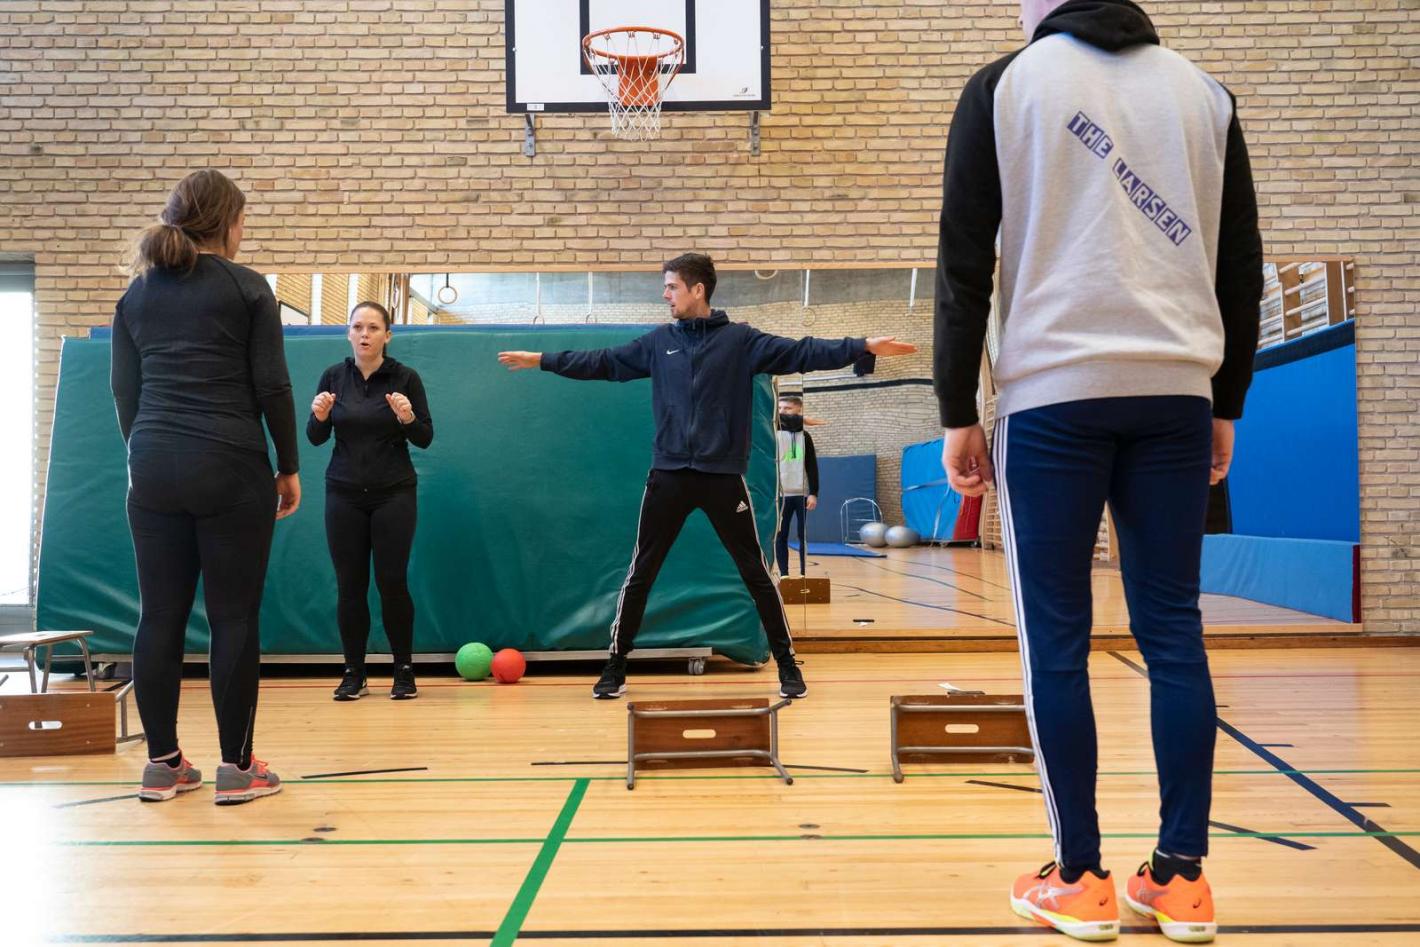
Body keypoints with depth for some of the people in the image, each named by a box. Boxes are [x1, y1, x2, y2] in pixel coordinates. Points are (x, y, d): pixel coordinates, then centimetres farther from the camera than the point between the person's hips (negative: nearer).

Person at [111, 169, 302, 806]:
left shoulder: (137, 293, 13)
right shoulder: (245, 288, -2)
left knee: (159, 617, 8)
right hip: (230, 469, -5)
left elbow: (124, 389, 13)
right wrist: (289, 468, 3)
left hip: (153, 468, 5)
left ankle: (162, 764, 14)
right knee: (234, 617, 0)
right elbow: (272, 387, -4)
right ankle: (237, 768, 5)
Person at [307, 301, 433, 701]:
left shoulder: (406, 377, -4)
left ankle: (404, 671, 11)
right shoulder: (334, 376, 2)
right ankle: (354, 674, 13)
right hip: (344, 494, 2)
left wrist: (408, 418, -23)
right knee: (349, 585, 3)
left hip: (394, 494, -2)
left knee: (393, 582, -2)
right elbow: (316, 438, 5)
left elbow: (425, 439, -3)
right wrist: (319, 416, -16)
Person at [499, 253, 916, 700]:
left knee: (756, 573, 4)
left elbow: (801, 353, -7)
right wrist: (540, 359, 15)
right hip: (668, 475, 2)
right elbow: (601, 362, 15)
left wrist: (866, 347, -18)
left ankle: (787, 665, 17)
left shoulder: (740, 340, 0)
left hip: (724, 476, -2)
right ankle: (616, 667, 17)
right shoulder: (658, 342, 9)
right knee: (640, 575, 5)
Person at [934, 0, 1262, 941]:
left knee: (1057, 641, 3)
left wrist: (958, 415, 1)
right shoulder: (1203, 90, 12)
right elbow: (1242, 265, 11)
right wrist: (1227, 406, 17)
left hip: (1053, 392, -3)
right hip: (1175, 395, 3)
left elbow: (964, 266, -3)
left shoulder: (1003, 86, 3)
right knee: (1174, 634, 7)